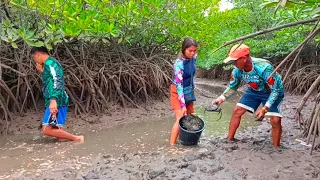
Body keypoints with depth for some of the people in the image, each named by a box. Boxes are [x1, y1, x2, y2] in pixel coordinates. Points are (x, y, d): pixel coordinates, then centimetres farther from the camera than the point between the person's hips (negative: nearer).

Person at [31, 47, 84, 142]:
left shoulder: (50, 63, -10)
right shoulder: (49, 64, 21)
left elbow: (57, 81, -25)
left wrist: (53, 100, -35)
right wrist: (42, 71, 27)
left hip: (56, 101, -10)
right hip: (57, 101, 10)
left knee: (47, 130, -10)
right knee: (56, 130, 12)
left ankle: (76, 138, -6)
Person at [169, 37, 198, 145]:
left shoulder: (193, 58, -8)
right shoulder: (179, 63, -27)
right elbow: (179, 85, -27)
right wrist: (183, 105, -27)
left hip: (189, 91, 7)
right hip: (178, 91, -7)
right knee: (181, 119, -12)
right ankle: (172, 145, -3)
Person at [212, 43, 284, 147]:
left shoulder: (264, 68, -39)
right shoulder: (238, 70, -21)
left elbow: (275, 90, -31)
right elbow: (232, 87, -3)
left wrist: (265, 109, -38)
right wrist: (222, 98, -19)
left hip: (272, 91, -5)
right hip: (255, 90, 5)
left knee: (275, 121, -16)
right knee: (237, 111, -2)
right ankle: (229, 140, 12)